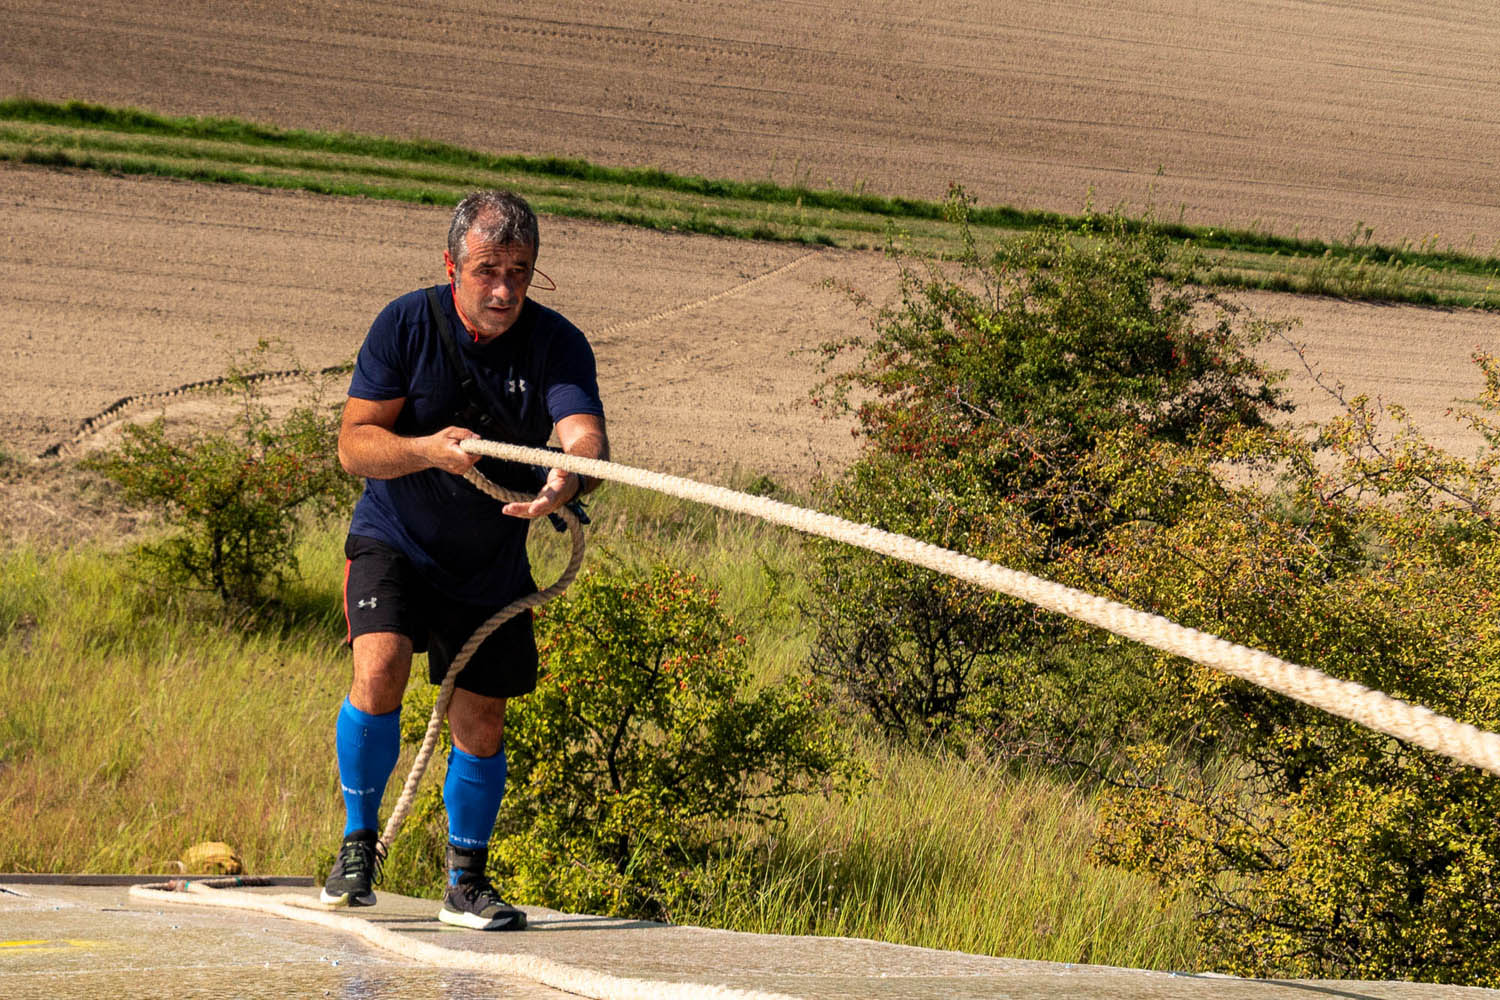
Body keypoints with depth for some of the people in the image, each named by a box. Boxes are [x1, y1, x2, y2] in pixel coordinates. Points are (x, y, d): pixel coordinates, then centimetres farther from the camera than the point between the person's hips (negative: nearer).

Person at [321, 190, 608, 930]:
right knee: (379, 669, -24)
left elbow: (585, 435, -30)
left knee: (481, 721, 5)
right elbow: (353, 445, -15)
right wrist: (429, 449, -35)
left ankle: (466, 883, 23)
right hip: (393, 539, -2)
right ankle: (358, 842, -5)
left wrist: (567, 480, -53)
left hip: (492, 561, 2)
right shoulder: (406, 325, -15)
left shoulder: (557, 344, -14)